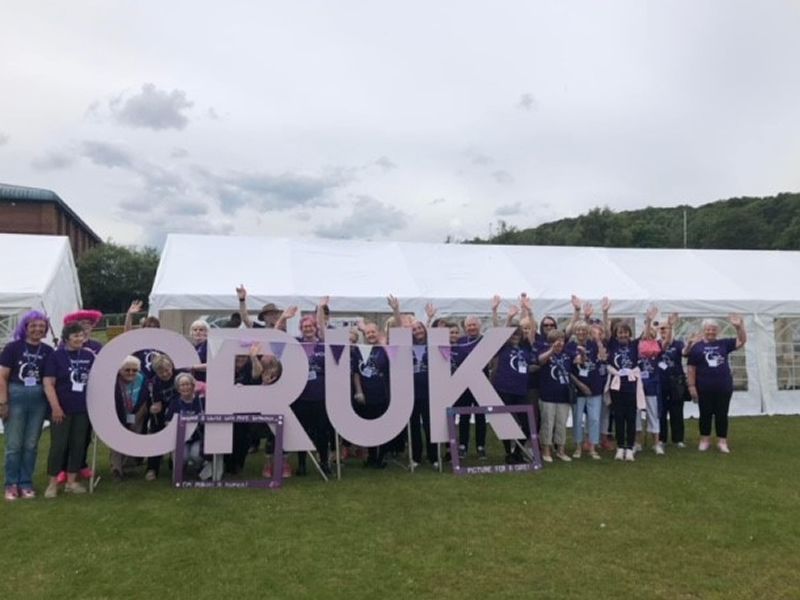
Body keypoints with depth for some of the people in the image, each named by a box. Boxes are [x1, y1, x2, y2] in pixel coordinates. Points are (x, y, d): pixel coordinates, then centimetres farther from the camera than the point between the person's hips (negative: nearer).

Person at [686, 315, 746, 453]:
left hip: (724, 387, 2)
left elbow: (742, 341, 1)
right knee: (705, 414, 8)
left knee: (722, 415, 8)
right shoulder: (697, 347, -2)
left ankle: (722, 441, 17)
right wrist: (691, 386, -7)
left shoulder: (724, 344, 5)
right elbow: (691, 368, -2)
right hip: (704, 389, -2)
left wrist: (739, 327, -15)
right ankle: (704, 440, 20)